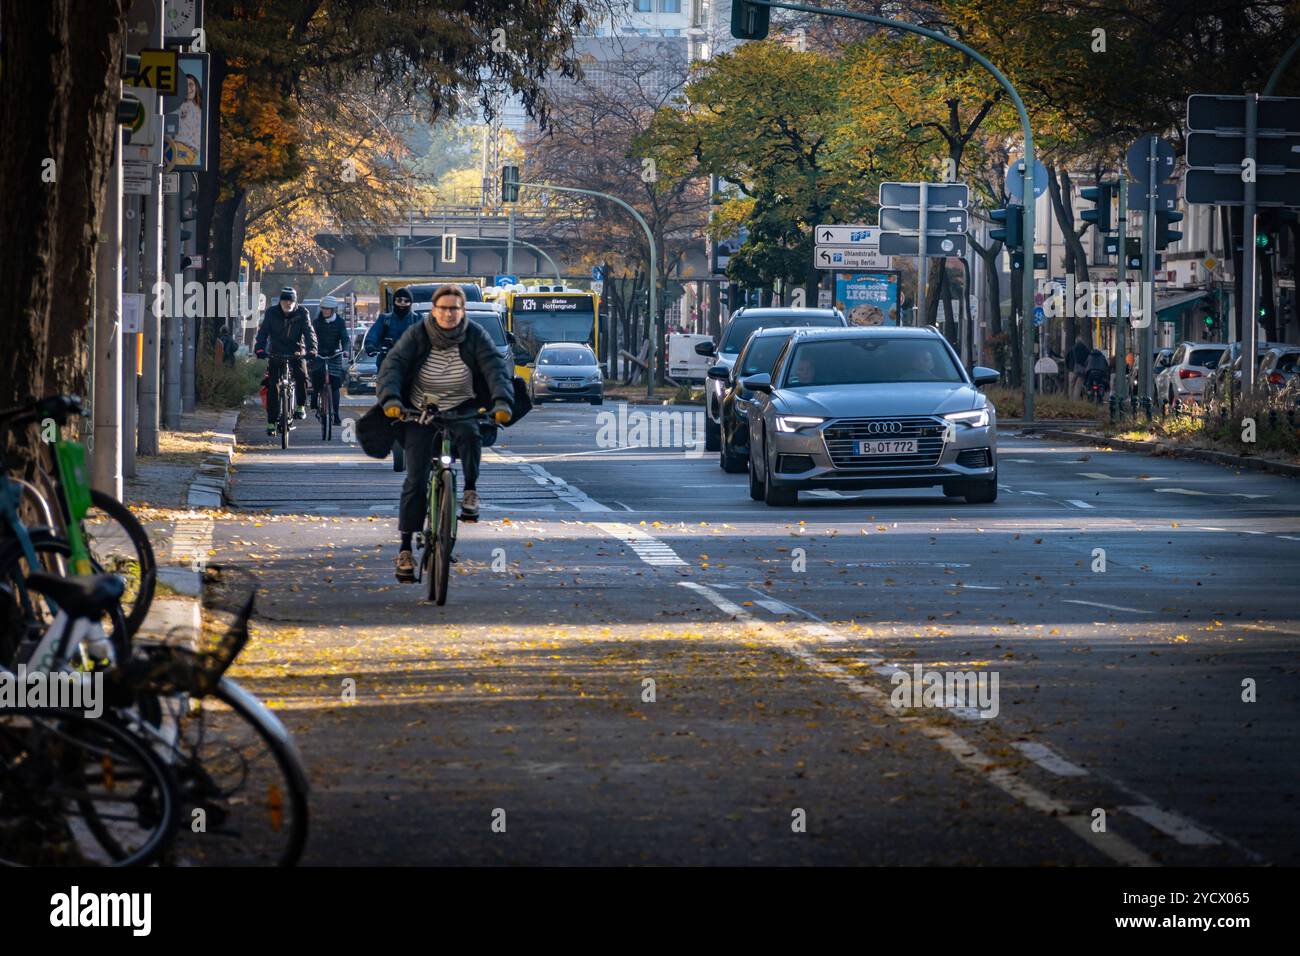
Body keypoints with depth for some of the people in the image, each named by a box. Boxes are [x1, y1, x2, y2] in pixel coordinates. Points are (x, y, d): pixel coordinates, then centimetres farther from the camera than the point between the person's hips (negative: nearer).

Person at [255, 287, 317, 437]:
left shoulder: (302, 313, -7)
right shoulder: (272, 313, -6)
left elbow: (309, 332, -14)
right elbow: (263, 332, -12)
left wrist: (311, 349, -31)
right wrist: (259, 348, -29)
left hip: (296, 353, 0)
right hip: (276, 355, 1)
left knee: (302, 378, -25)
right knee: (272, 387, -7)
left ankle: (301, 407, -1)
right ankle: (271, 422, -2)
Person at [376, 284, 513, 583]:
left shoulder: (475, 337, -6)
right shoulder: (417, 335, -8)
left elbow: (496, 367, -17)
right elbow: (393, 365, -18)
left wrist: (502, 402, -36)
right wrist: (391, 399, -37)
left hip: (461, 409, 0)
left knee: (470, 433, -36)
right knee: (416, 479, -10)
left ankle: (471, 491, -13)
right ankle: (405, 549, -6)